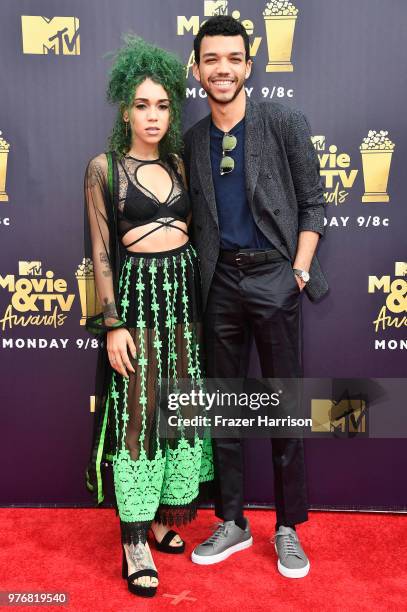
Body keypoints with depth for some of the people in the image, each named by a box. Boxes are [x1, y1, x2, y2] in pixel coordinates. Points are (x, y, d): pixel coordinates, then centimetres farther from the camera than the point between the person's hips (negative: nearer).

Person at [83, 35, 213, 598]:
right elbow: (100, 253, -6)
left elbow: (191, 231, 13)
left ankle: (165, 514, 27)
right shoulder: (104, 167, -2)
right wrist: (112, 324, -13)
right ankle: (135, 541, 11)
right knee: (138, 412, -1)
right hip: (135, 293, -5)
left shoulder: (177, 163, 11)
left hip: (184, 289, 5)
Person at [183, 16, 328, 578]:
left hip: (274, 277, -3)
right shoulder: (193, 140, 10)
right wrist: (199, 275, 4)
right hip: (221, 280, 4)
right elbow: (198, 218, 13)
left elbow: (312, 203, 0)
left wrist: (300, 271, -8)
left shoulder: (285, 122, -1)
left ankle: (288, 529, 22)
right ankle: (232, 523, 26)